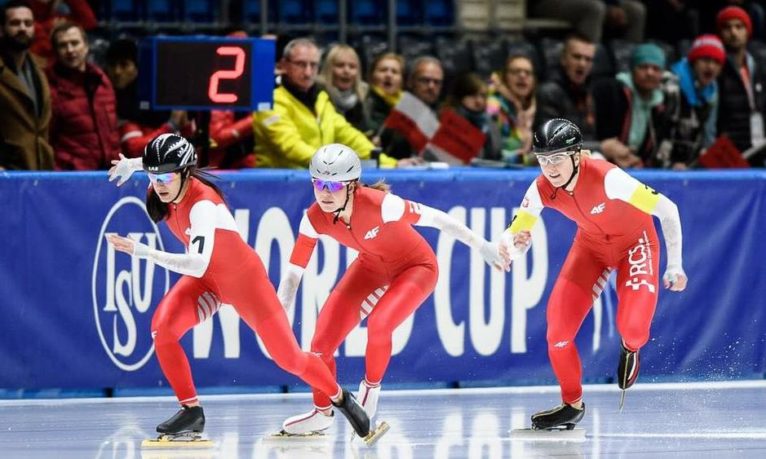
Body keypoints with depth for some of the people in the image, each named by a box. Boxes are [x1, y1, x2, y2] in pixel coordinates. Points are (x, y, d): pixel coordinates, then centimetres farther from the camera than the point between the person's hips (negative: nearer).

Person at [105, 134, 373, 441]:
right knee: (162, 328, -19)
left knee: (289, 357, -1)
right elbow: (160, 162, 13)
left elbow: (198, 266, -49)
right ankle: (191, 410, -8)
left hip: (245, 279, -6)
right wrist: (133, 164, 2)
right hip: (207, 280, 6)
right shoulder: (167, 184, -15)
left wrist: (146, 253, -54)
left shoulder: (202, 205, -37)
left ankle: (340, 398, 26)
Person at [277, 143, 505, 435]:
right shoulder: (314, 219, -20)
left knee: (379, 324, -29)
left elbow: (436, 219, -28)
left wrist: (483, 247, -22)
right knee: (324, 334, -6)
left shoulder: (378, 204, -36)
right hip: (371, 266, 5)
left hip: (416, 267, -5)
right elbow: (293, 272, -12)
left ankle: (370, 387, 2)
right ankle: (322, 413, 17)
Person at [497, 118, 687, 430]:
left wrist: (675, 265, -21)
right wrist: (509, 246, -42)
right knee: (557, 326, -8)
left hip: (635, 242, -4)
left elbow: (667, 209, -28)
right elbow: (516, 235, -16)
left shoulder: (606, 177, -36)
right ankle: (572, 405, 16)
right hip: (591, 245, 4)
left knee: (632, 326, -24)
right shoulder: (541, 190, -21)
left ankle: (630, 348, 17)